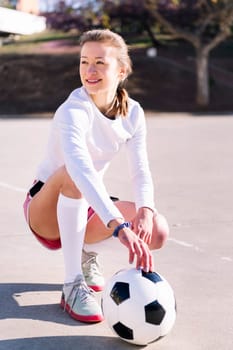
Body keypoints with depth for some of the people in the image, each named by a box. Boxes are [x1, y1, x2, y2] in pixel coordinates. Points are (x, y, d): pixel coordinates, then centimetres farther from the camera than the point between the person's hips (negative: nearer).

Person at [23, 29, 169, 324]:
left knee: (157, 231, -18)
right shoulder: (73, 111, -28)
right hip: (46, 210, -5)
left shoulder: (133, 113, -7)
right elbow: (81, 168, -45)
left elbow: (141, 172, -12)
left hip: (86, 209, 5)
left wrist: (145, 210, -34)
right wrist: (119, 226, -57)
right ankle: (73, 285, -29)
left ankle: (86, 252, 11)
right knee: (70, 174, -39)